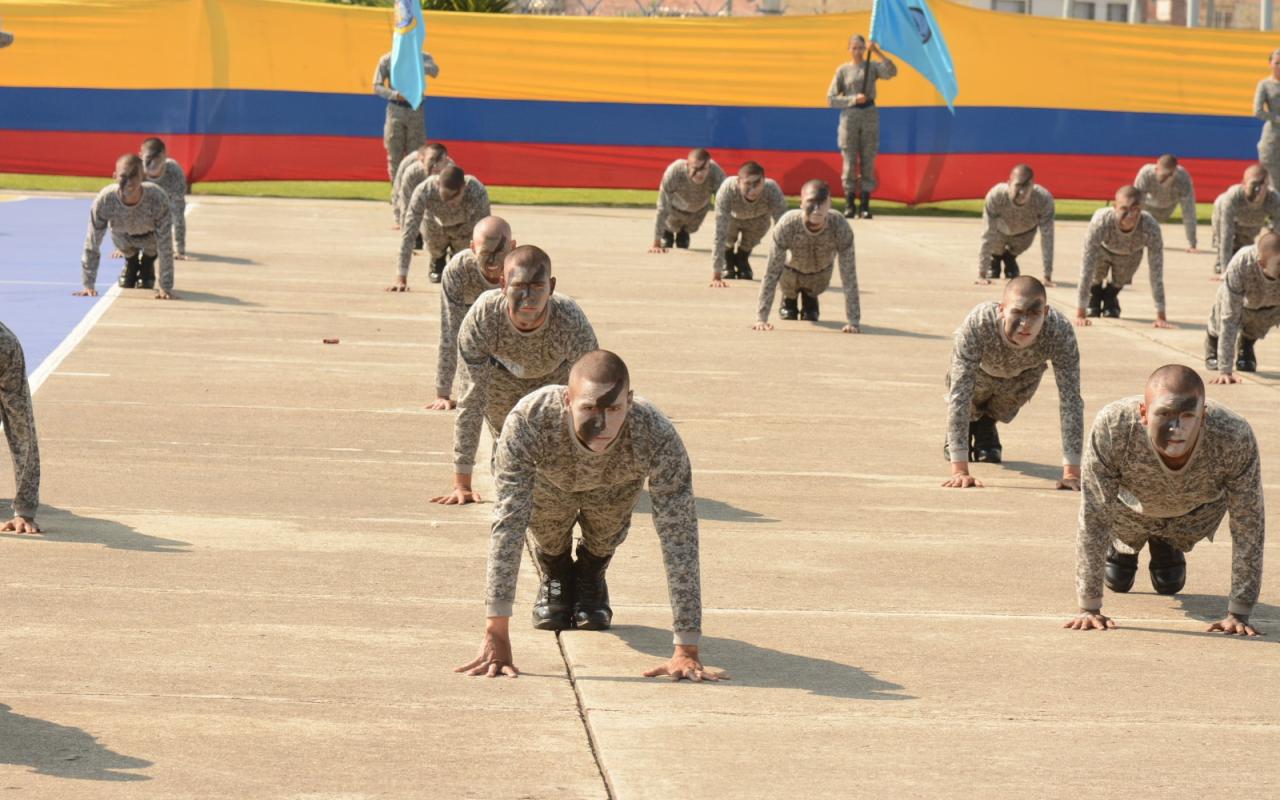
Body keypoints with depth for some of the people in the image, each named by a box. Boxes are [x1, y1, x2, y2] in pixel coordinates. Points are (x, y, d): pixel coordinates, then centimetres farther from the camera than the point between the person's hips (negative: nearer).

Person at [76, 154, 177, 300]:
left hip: (150, 235, -1)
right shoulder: (104, 200, -39)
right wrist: (88, 285, -30)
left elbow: (165, 245, -35)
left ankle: (147, 266, 15)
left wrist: (165, 288, -35)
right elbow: (92, 244, -29)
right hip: (123, 236, 1)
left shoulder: (158, 199, -42)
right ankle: (131, 266, 20)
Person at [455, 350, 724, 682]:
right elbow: (507, 524, -45)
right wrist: (495, 635, -50)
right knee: (545, 523, -19)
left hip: (616, 484, 0)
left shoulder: (658, 437, -43)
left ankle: (591, 575, 18)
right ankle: (556, 575, 17)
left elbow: (679, 540, -41)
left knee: (607, 532, -17)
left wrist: (687, 650, -43)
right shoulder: (527, 421, -45)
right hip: (551, 480, 0)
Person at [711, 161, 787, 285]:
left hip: (758, 218, 1)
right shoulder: (727, 190, -43)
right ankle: (727, 262, 14)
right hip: (733, 215, -1)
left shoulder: (772, 190, -41)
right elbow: (720, 233, -44)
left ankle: (742, 259, 15)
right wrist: (716, 275, -47)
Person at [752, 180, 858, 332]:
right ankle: (788, 302, 39)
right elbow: (771, 273, -37)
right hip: (791, 268, -1)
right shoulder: (787, 225, -42)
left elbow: (849, 275, -35)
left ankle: (810, 301, 38)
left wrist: (853, 321, -38)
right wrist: (761, 318, -41)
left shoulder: (840, 227, -40)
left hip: (821, 272, 1)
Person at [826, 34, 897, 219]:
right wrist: (853, 99, -10)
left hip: (870, 115, 1)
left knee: (868, 162, 0)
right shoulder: (842, 70, 4)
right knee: (850, 161, -2)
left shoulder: (872, 66, 6)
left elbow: (891, 72, -13)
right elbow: (831, 99, 1)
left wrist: (878, 53, -18)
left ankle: (865, 206, 2)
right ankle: (849, 205, 2)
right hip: (849, 115, -1)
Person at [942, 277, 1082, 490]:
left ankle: (985, 429, 29)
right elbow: (959, 394, -45)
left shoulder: (1060, 330, -43)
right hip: (981, 368, -1)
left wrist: (1072, 472, -43)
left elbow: (1071, 399, -39)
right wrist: (959, 470, -48)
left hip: (1024, 372, 1)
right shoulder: (978, 324, -46)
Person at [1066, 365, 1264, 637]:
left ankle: (1167, 547, 49)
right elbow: (1093, 517, -36)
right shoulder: (1112, 427, -46)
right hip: (1133, 504, -1)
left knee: (1170, 582, 17)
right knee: (1117, 580, 17)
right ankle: (1123, 546, 49)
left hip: (1198, 510, 1)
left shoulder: (1235, 437, -43)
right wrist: (1089, 609, -33)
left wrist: (1238, 614, -29)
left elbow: (1249, 526, -31)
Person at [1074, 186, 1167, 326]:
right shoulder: (1101, 221, -45)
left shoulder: (1151, 228, -42)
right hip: (1104, 248, -1)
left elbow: (1156, 273, -35)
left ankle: (1110, 298, 23)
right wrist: (1080, 314, -41)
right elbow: (1087, 269, -41)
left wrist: (1161, 317, -35)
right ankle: (1094, 298, 18)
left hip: (1131, 254, 1)